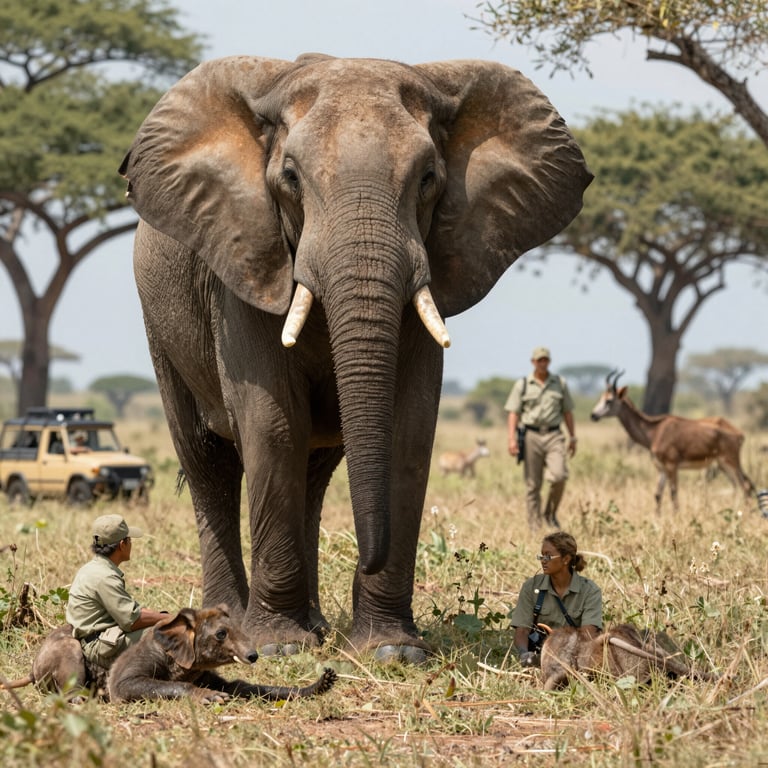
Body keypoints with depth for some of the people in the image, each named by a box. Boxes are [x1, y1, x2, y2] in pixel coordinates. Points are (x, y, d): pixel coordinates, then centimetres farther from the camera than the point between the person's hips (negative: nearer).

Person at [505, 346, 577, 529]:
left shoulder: (560, 384, 11)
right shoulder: (522, 385, 6)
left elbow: (567, 412, 16)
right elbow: (513, 413, 1)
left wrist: (573, 437, 12)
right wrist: (512, 439, -10)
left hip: (554, 436, 1)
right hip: (531, 436, -1)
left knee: (559, 476, -19)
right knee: (533, 484, 0)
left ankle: (551, 514, 2)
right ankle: (535, 526, 6)